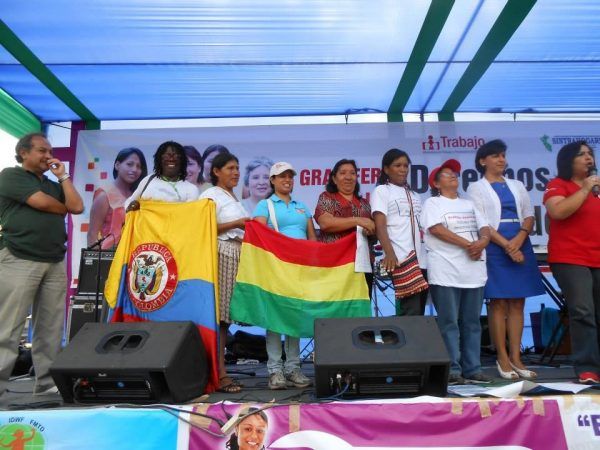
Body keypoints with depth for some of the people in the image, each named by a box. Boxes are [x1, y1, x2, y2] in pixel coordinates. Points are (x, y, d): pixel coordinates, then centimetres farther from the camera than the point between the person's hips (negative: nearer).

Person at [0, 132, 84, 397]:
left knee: (50, 331, 4)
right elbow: (42, 203, -9)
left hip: (55, 263, 6)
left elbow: (77, 207, 6)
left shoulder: (54, 184, 23)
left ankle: (47, 386, 9)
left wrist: (62, 176, 11)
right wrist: (63, 207, 10)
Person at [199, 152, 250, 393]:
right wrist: (236, 224, -12)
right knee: (218, 312, -9)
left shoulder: (234, 198, 25)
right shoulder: (211, 195, 0)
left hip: (237, 256, 8)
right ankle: (220, 373, -7)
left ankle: (216, 369, 10)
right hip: (220, 254, -8)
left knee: (227, 312, 5)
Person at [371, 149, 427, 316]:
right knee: (411, 313, -13)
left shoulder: (414, 194, 24)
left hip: (421, 260, 7)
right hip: (401, 260, -6)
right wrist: (389, 253, -22)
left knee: (419, 312, 7)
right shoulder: (381, 191, 5)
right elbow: (380, 225, -8)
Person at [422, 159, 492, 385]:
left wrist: (482, 242, -9)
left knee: (471, 322, 6)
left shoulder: (469, 204, 23)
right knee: (449, 322, -5)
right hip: (446, 271, -6)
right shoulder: (432, 203, 5)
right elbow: (436, 229, -11)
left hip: (474, 270, 6)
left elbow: (485, 228, 15)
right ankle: (452, 370, -1)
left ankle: (472, 369, 12)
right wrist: (468, 244, -13)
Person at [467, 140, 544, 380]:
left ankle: (515, 358, 10)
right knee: (499, 302, -4)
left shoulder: (517, 185, 19)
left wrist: (519, 240, -9)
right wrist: (507, 246, -15)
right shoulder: (477, 188, 4)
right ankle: (502, 359, 4)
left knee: (517, 303, 4)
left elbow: (529, 216, 10)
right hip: (494, 248, -5)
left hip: (521, 246, 5)